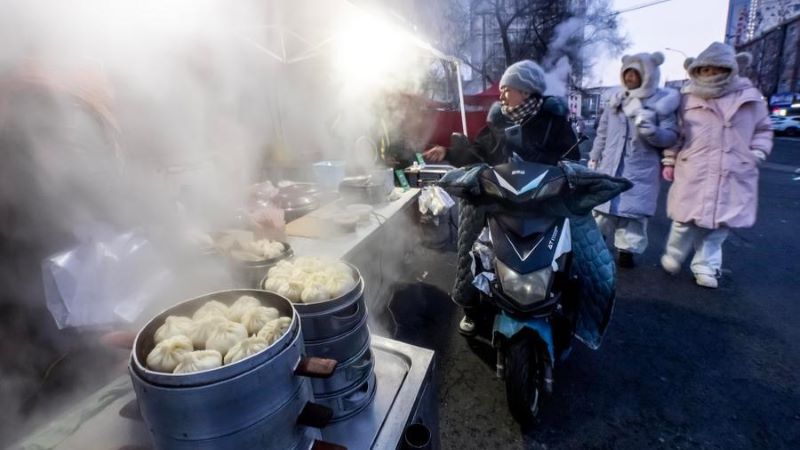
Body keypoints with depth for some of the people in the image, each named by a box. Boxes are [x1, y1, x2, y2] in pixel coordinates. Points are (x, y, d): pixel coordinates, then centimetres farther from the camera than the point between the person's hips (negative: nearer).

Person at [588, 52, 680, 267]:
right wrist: (594, 158, 13)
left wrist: (651, 131, -27)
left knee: (633, 211, 1)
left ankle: (627, 250, 13)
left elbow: (671, 137, -7)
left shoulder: (663, 102, -4)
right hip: (610, 167, 4)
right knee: (602, 208, 12)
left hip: (641, 171, -3)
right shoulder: (617, 99, 8)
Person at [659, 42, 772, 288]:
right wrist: (669, 162, 3)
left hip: (734, 176, 2)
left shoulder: (750, 97, 7)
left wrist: (756, 155, 3)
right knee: (686, 220, 1)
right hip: (693, 174, -2)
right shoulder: (687, 98, 3)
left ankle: (705, 266, 19)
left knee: (720, 224, 6)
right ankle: (673, 255, 24)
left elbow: (763, 129, 16)